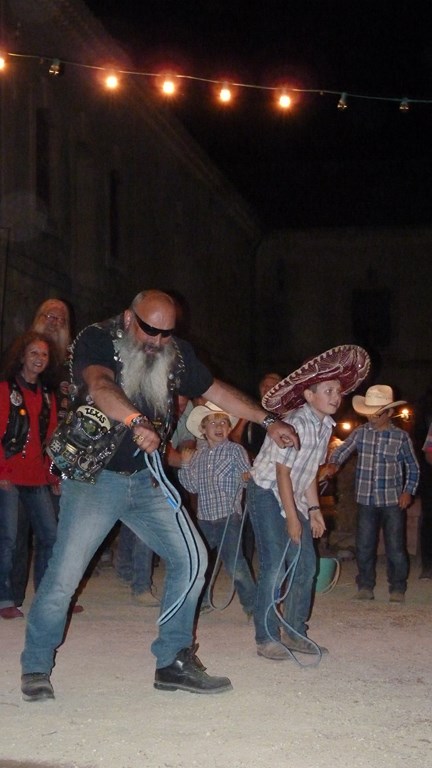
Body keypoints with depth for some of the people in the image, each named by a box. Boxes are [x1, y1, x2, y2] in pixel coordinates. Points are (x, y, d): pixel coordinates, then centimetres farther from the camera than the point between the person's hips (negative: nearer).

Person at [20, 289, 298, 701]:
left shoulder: (175, 353, 4)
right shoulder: (96, 339, -13)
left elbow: (217, 390, 14)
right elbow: (99, 385, -33)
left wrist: (268, 421, 8)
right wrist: (137, 422, -51)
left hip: (147, 480, 6)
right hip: (93, 478, -6)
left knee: (191, 558, -1)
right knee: (64, 575, -10)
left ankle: (173, 662, 10)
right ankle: (36, 667, 11)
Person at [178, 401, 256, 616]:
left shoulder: (236, 451, -3)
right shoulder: (198, 456, 8)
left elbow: (248, 477, -5)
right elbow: (193, 487, 9)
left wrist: (247, 479, -26)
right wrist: (185, 464, 0)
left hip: (229, 517, -5)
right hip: (204, 518, 5)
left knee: (234, 564, -9)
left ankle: (251, 604, 4)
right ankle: (202, 600, 31)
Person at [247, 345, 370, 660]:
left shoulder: (325, 425, 2)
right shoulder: (295, 424, -24)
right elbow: (283, 473, -21)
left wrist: (314, 509, 8)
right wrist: (292, 519, -17)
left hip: (292, 496, 9)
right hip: (267, 494, -9)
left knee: (306, 565, 6)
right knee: (275, 568, -13)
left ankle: (294, 632, 16)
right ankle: (266, 638, -4)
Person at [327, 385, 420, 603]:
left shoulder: (401, 437, -3)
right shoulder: (361, 433, 0)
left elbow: (413, 467, 6)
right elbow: (342, 450, -5)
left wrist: (408, 491, -4)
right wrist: (333, 464, -25)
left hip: (393, 501, -2)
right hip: (366, 501, 2)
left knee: (395, 548, 2)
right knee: (364, 547, 7)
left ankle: (397, 588, 14)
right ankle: (365, 587, 18)